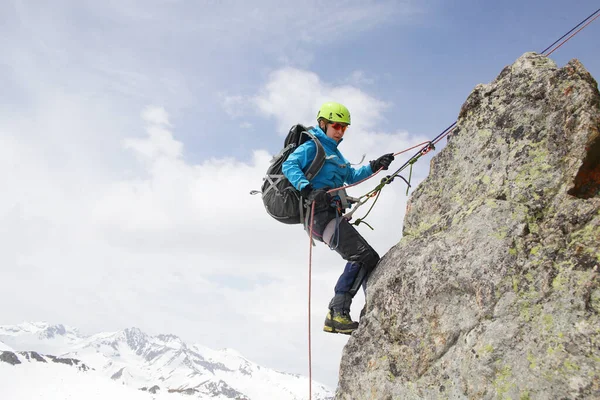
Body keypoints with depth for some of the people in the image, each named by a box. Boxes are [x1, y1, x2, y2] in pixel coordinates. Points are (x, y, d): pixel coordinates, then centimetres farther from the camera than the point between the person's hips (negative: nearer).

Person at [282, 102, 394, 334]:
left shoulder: (334, 153, 30)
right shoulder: (313, 146, 1)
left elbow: (351, 177, 26)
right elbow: (289, 166, -15)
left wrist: (374, 167, 10)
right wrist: (308, 190, -31)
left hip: (332, 215, 10)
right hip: (321, 212, -10)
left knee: (367, 259, 4)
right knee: (365, 256, -18)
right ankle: (338, 314, -18)